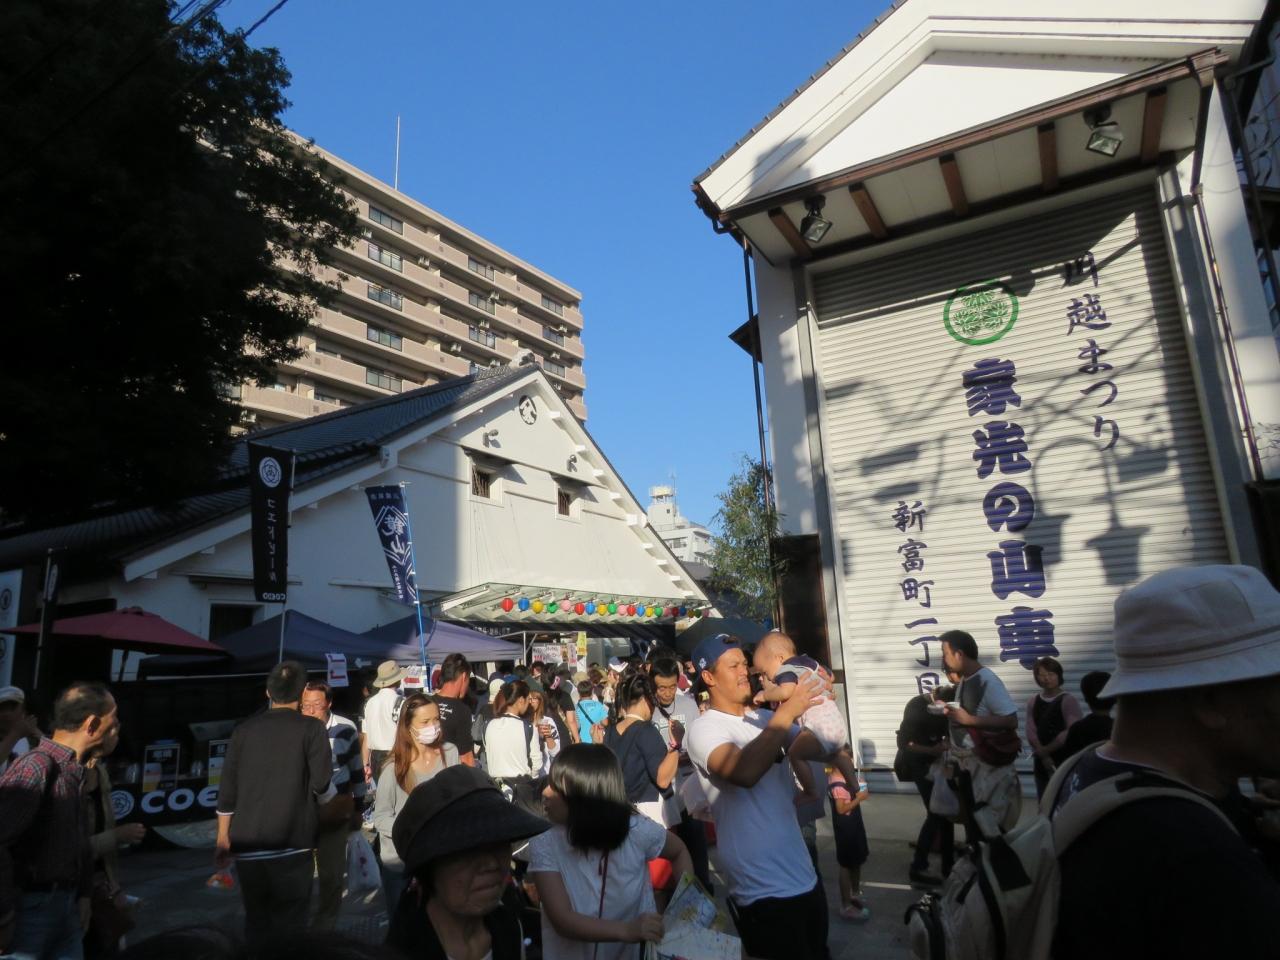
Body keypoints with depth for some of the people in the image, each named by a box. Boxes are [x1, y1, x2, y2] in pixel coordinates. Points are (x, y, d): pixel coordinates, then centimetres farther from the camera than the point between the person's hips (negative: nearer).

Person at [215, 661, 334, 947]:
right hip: (291, 844, -4)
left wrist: (223, 840, 16)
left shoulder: (244, 730, 6)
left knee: (256, 922, 18)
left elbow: (227, 791, 6)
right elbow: (321, 784, -11)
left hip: (247, 846, 4)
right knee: (289, 926, 5)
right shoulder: (312, 729, -6)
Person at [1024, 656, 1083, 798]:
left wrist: (1045, 750, -10)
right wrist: (1043, 755, -12)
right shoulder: (1033, 701, 7)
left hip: (1065, 761, -5)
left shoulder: (1068, 700, -6)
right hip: (1042, 762, 5)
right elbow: (1030, 732, 1)